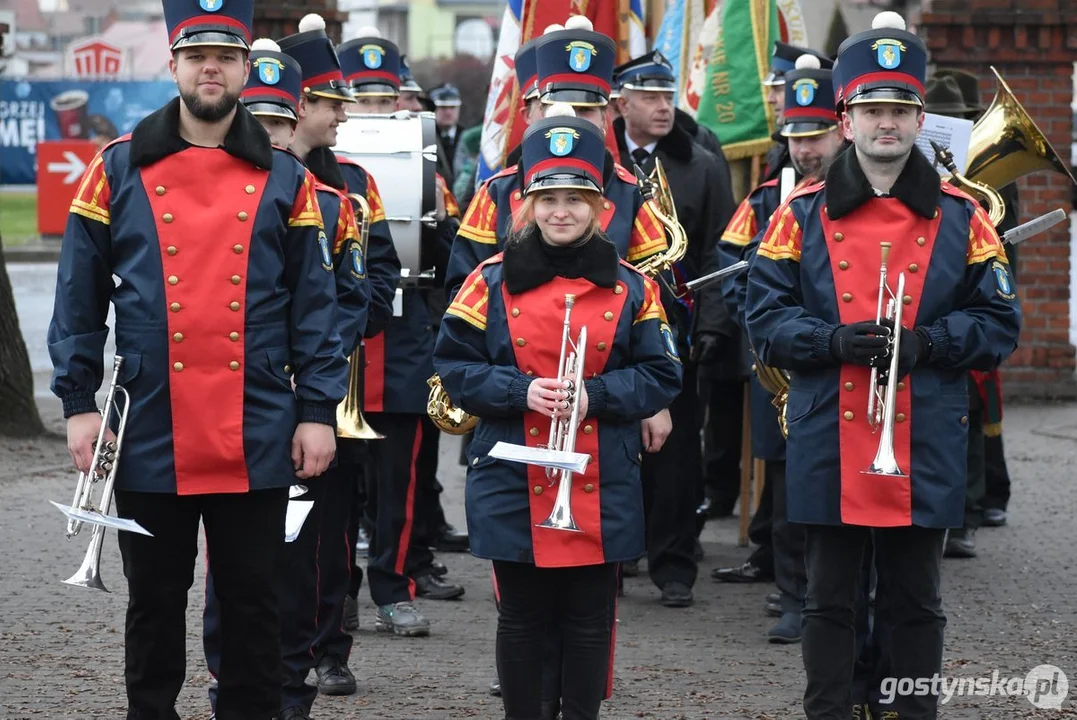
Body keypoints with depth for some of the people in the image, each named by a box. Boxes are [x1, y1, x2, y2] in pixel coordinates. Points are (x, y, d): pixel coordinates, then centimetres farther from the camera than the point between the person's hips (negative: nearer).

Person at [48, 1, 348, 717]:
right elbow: (80, 299, 3)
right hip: (150, 437, 0)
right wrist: (79, 402, -3)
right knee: (155, 602, 10)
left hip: (256, 441, 0)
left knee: (252, 600, 6)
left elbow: (314, 305, 5)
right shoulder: (118, 170, 2)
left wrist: (318, 412, -1)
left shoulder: (286, 180, 5)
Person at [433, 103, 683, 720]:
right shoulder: (492, 282, 1)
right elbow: (455, 366, 0)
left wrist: (595, 394, -14)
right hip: (514, 486, 0)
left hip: (602, 490, 0)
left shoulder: (631, 287, 2)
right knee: (522, 619, 8)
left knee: (590, 621, 6)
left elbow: (661, 376, 2)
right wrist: (520, 392, -15)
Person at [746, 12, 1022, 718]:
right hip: (828, 447, 0)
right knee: (829, 600, 7)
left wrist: (926, 341, -14)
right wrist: (834, 342, -16)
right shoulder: (802, 215, 3)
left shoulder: (961, 218, 4)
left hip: (925, 447, 0)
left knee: (916, 602, 8)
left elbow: (999, 322, 3)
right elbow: (766, 318, 2)